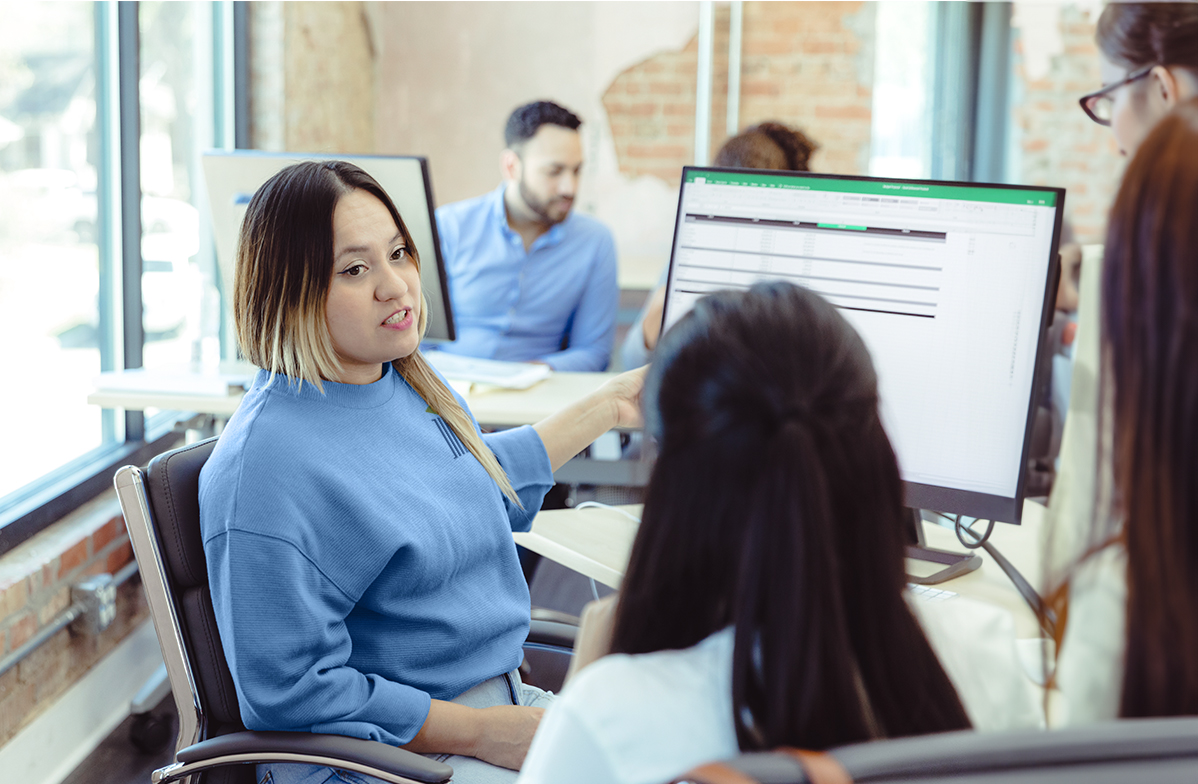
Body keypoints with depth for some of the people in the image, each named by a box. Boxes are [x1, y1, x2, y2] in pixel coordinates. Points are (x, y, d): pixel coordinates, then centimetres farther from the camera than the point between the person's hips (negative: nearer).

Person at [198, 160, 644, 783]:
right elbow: (288, 694, -22)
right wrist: (484, 733, -20)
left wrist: (607, 406, 31)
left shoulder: (411, 383, 6)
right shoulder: (267, 465, -22)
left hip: (505, 703, 9)